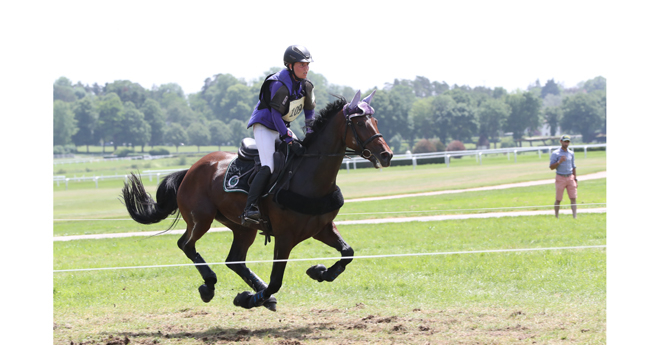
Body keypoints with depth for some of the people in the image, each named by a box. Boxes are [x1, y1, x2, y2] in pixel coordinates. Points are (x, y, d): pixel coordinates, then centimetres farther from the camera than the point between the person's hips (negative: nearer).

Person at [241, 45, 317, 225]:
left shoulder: (306, 86, 2)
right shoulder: (280, 84, -24)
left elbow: (309, 109, 17)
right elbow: (276, 115, -26)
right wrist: (289, 140, -28)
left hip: (282, 127, 9)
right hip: (264, 125, -9)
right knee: (268, 167, -24)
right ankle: (249, 209, -32)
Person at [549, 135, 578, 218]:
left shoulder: (571, 154, 13)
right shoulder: (555, 153, -2)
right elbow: (551, 167, -5)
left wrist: (575, 179, 14)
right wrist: (559, 162, -21)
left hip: (570, 178, 4)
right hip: (560, 178, -4)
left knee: (573, 198, -6)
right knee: (558, 199, 1)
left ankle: (575, 217, -9)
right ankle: (556, 217, 11)